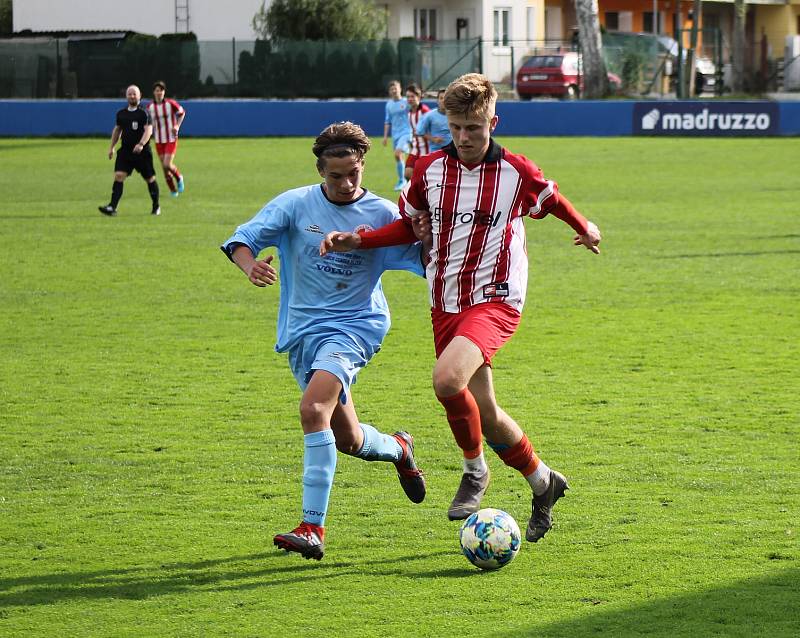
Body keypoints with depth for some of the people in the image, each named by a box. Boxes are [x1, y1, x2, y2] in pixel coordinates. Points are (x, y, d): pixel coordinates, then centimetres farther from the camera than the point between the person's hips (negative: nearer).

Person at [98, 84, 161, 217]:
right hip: (125, 150, 4)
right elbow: (117, 130, 22)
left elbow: (148, 130, -17)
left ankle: (156, 207, 25)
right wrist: (111, 147, 20)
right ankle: (112, 207, -19)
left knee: (150, 179, 7)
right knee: (119, 176, -12)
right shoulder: (121, 113, 9)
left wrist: (141, 144, -31)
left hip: (142, 152, -4)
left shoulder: (144, 113, -8)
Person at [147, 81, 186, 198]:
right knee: (164, 168, 4)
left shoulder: (170, 103, -10)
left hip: (171, 140, -3)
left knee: (167, 165, -15)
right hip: (159, 141, 3)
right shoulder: (150, 107, -2)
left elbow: (182, 113, 6)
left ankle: (179, 178, 17)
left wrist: (177, 126, -7)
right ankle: (173, 191, 21)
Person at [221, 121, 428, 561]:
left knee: (314, 409, -29)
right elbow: (242, 238, -6)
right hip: (302, 329, 4)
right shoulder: (296, 204, -2)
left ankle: (313, 528, -30)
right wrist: (250, 264, -29)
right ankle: (398, 449, 49)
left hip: (354, 325, -4)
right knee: (348, 440, 12)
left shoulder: (383, 214, -4)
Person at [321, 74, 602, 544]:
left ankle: (475, 470, -5)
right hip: (445, 305, 5)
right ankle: (543, 483, 32)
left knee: (447, 378, -30)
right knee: (485, 415, 8)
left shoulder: (517, 173, -7)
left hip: (495, 301, -5)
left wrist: (584, 228, 30)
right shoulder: (430, 169, 1)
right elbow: (410, 226, 15)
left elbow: (551, 201, 14)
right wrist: (357, 240, 1)